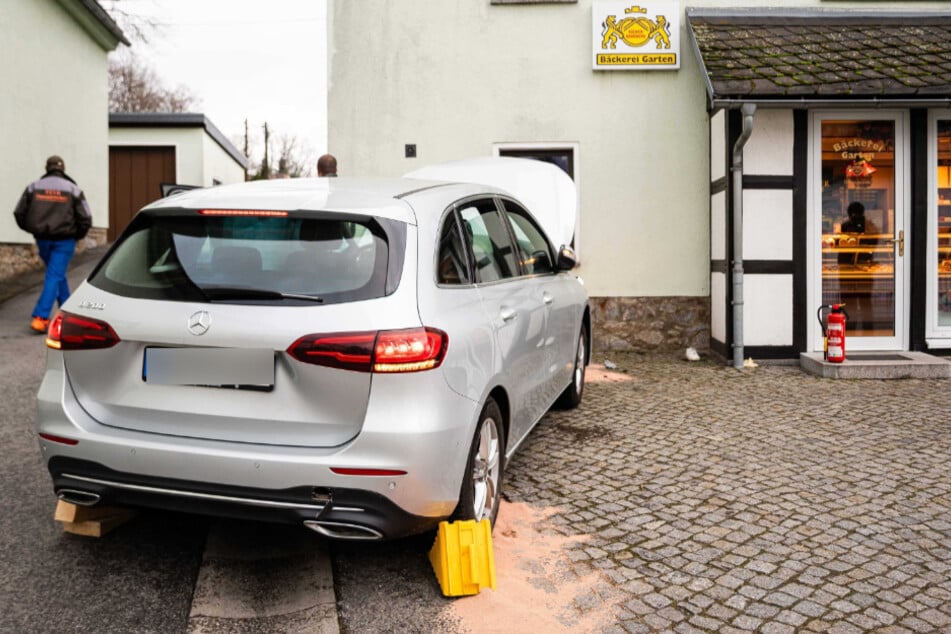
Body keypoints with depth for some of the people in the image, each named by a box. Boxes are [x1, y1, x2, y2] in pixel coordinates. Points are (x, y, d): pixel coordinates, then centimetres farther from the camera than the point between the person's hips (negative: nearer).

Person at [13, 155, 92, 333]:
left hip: (42, 239, 3)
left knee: (56, 274, 21)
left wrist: (33, 230, 20)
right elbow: (85, 218, -7)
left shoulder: (34, 187, 4)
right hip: (64, 240, -3)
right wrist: (77, 235, 10)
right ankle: (40, 317, -11)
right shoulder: (72, 189, -4)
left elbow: (19, 213, 5)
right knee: (55, 276, -3)